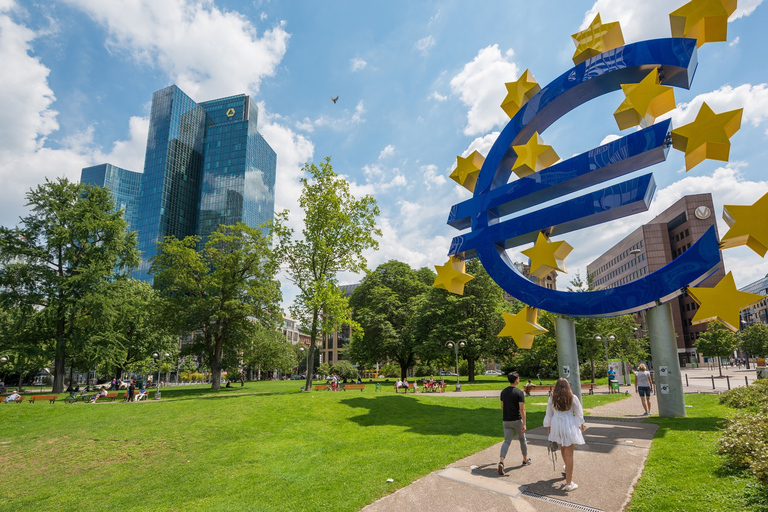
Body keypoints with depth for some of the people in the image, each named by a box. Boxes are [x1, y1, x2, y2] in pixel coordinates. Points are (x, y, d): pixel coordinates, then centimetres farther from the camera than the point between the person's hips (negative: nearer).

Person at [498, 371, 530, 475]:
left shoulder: (503, 391, 4)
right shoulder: (519, 393, -13)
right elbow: (522, 409, -18)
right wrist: (524, 424, -17)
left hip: (506, 421, 4)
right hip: (517, 420, -4)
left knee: (507, 441, 3)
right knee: (522, 439, 18)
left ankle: (501, 462, -16)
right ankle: (525, 459, 36)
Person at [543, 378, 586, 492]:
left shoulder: (552, 399, -1)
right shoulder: (572, 398, -7)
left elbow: (549, 415, 5)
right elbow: (579, 414, 3)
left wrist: (549, 429, 16)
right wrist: (581, 425, 20)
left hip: (556, 426, 3)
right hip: (569, 426, -3)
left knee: (562, 448, 26)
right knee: (569, 454, 1)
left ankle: (567, 467, 52)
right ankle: (569, 483, 2)